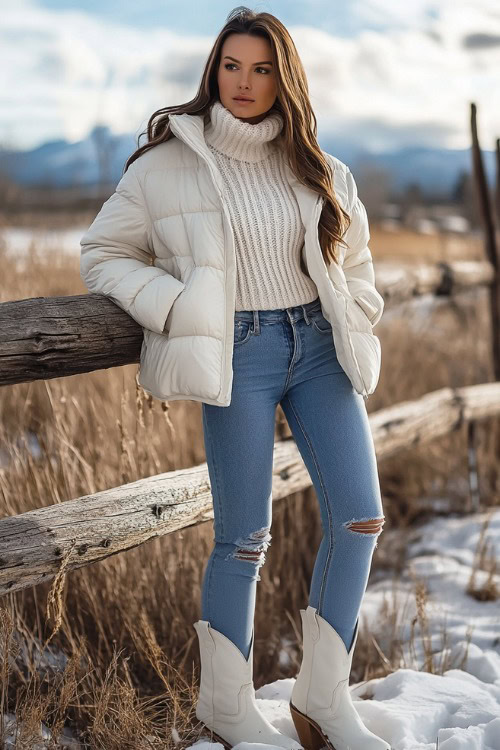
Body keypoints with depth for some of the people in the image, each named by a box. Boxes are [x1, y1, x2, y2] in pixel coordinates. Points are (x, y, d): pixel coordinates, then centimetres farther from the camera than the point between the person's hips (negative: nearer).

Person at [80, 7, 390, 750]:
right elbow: (103, 254, 3)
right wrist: (176, 309, -11)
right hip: (239, 354, -4)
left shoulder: (315, 169, 9)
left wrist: (356, 332, 8)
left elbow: (354, 257, 22)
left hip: (317, 345, 5)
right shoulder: (168, 162, -3)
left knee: (359, 516, -2)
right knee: (246, 538, -2)